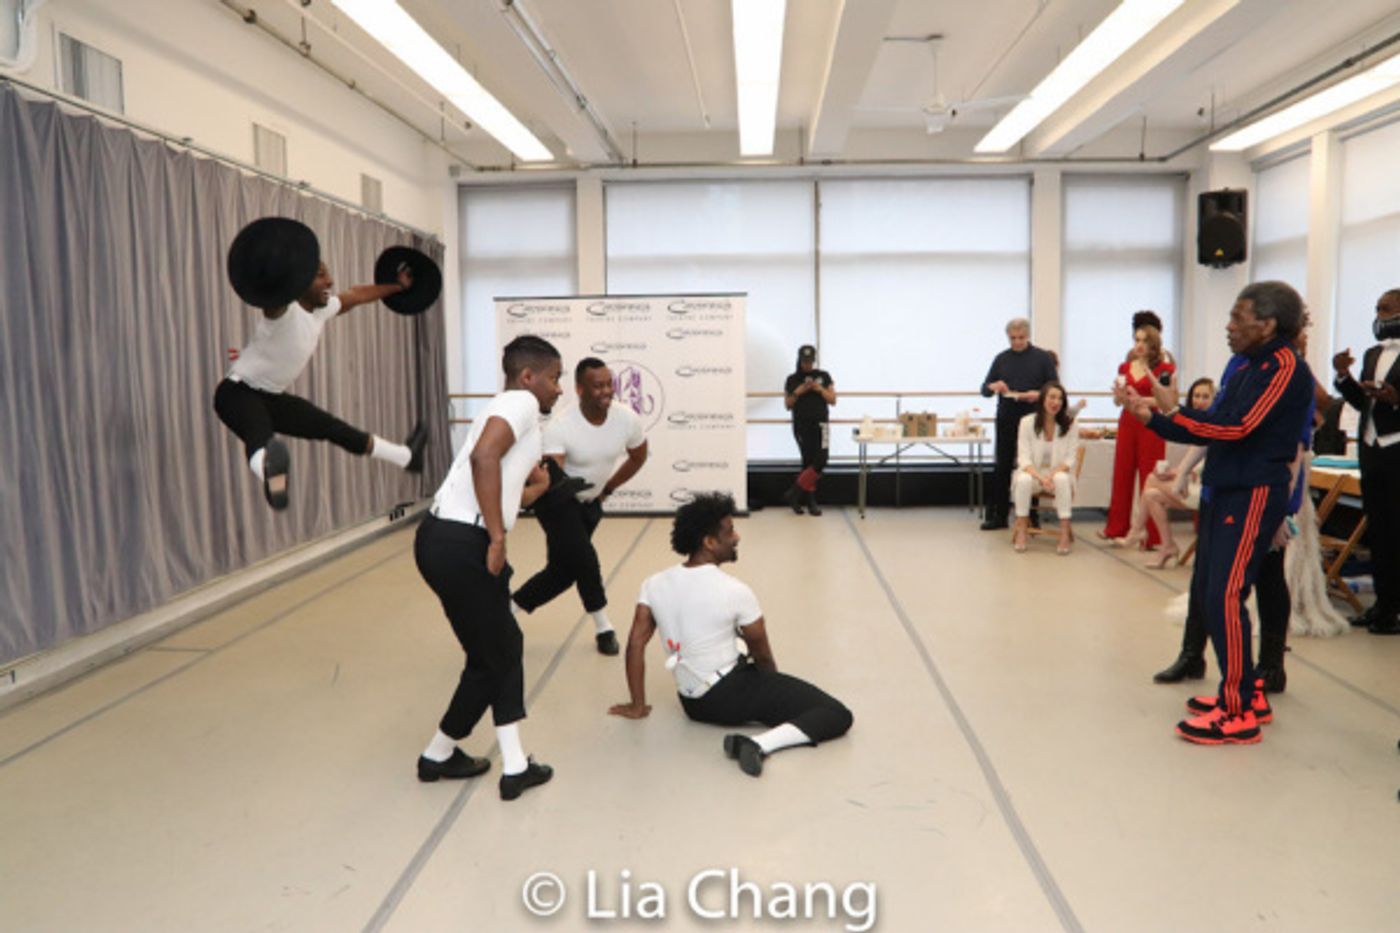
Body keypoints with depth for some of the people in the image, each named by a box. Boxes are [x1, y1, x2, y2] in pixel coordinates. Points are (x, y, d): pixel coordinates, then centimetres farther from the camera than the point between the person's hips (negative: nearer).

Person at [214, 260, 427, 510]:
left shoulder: (323, 308, 0)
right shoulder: (284, 310, -26)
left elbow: (356, 295, 18)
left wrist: (398, 287, 29)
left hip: (273, 396, 9)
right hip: (239, 392, -9)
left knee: (333, 428, 17)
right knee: (261, 436, -42)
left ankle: (407, 457, 30)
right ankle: (270, 473, -79)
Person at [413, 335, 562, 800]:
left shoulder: (509, 409, 23)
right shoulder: (521, 402, -6)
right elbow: (483, 457, -24)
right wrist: (497, 538, -21)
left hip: (453, 539, 10)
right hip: (459, 544, -10)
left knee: (505, 646, 16)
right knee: (492, 658, 7)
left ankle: (515, 767, 22)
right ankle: (439, 755, 24)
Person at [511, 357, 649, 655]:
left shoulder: (627, 419, -17)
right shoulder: (559, 427, -31)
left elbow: (638, 457, 3)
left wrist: (608, 488, 5)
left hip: (590, 502, 5)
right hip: (557, 500, -5)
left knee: (563, 569, 7)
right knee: (583, 559, -19)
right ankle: (603, 628, 3)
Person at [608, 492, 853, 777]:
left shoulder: (654, 585, -4)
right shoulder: (735, 592, -17)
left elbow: (635, 643, -4)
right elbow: (762, 654, -3)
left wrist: (638, 706, 6)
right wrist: (774, 681, 18)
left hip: (693, 705, 7)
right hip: (732, 696, -7)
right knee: (837, 715, -14)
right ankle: (758, 744, -28)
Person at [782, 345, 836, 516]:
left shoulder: (824, 376, 7)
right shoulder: (792, 380, 6)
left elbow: (833, 400, 6)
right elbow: (788, 405, 7)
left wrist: (820, 389, -10)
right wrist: (797, 393, -10)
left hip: (820, 424, 1)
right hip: (801, 425, -1)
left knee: (820, 460, -9)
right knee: (808, 461, -4)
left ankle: (794, 493, -1)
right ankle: (811, 501, 2)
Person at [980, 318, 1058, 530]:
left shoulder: (1042, 358, 3)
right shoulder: (1002, 359, 10)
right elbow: (984, 389, 10)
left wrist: (1039, 394, -19)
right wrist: (993, 387, -13)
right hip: (1006, 420, 2)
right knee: (1002, 467, 3)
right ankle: (997, 515, 8)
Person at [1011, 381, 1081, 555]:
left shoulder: (1071, 424, -3)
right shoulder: (1027, 422, -5)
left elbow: (1071, 459, -5)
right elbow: (1024, 458, -10)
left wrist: (1052, 474, -25)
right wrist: (1040, 477, -29)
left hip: (1059, 474, 0)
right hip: (1033, 473, 0)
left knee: (1062, 479, -35)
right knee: (1024, 480, -35)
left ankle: (1065, 533, -30)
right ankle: (1022, 530, -22)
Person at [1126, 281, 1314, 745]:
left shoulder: (1285, 368, -12)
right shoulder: (1247, 368, 15)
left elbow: (1236, 427, -20)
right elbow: (1214, 427, 13)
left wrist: (1170, 412, -14)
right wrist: (1152, 416, 4)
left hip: (1254, 495, -9)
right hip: (1226, 490, 9)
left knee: (1225, 597, -11)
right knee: (1206, 592, 12)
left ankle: (1238, 714, -1)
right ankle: (1245, 692, 25)